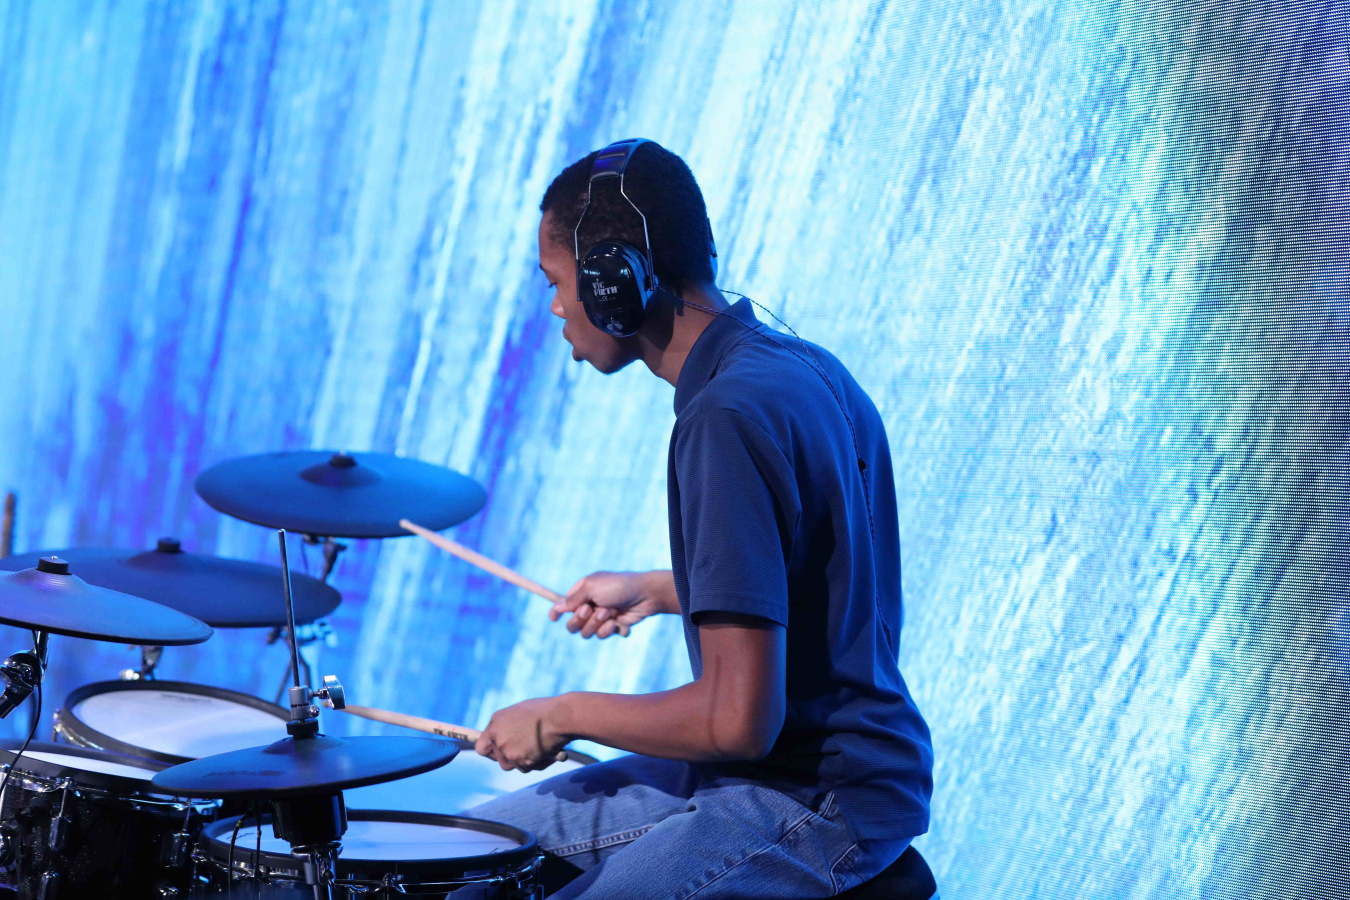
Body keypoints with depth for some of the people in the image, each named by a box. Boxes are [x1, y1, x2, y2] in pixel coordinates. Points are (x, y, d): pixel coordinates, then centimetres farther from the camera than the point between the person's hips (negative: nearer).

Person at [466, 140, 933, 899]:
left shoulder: (727, 420, -25)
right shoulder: (803, 366, 4)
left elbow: (739, 718, -27)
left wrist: (563, 715, -13)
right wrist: (661, 591, 18)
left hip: (820, 808, -10)